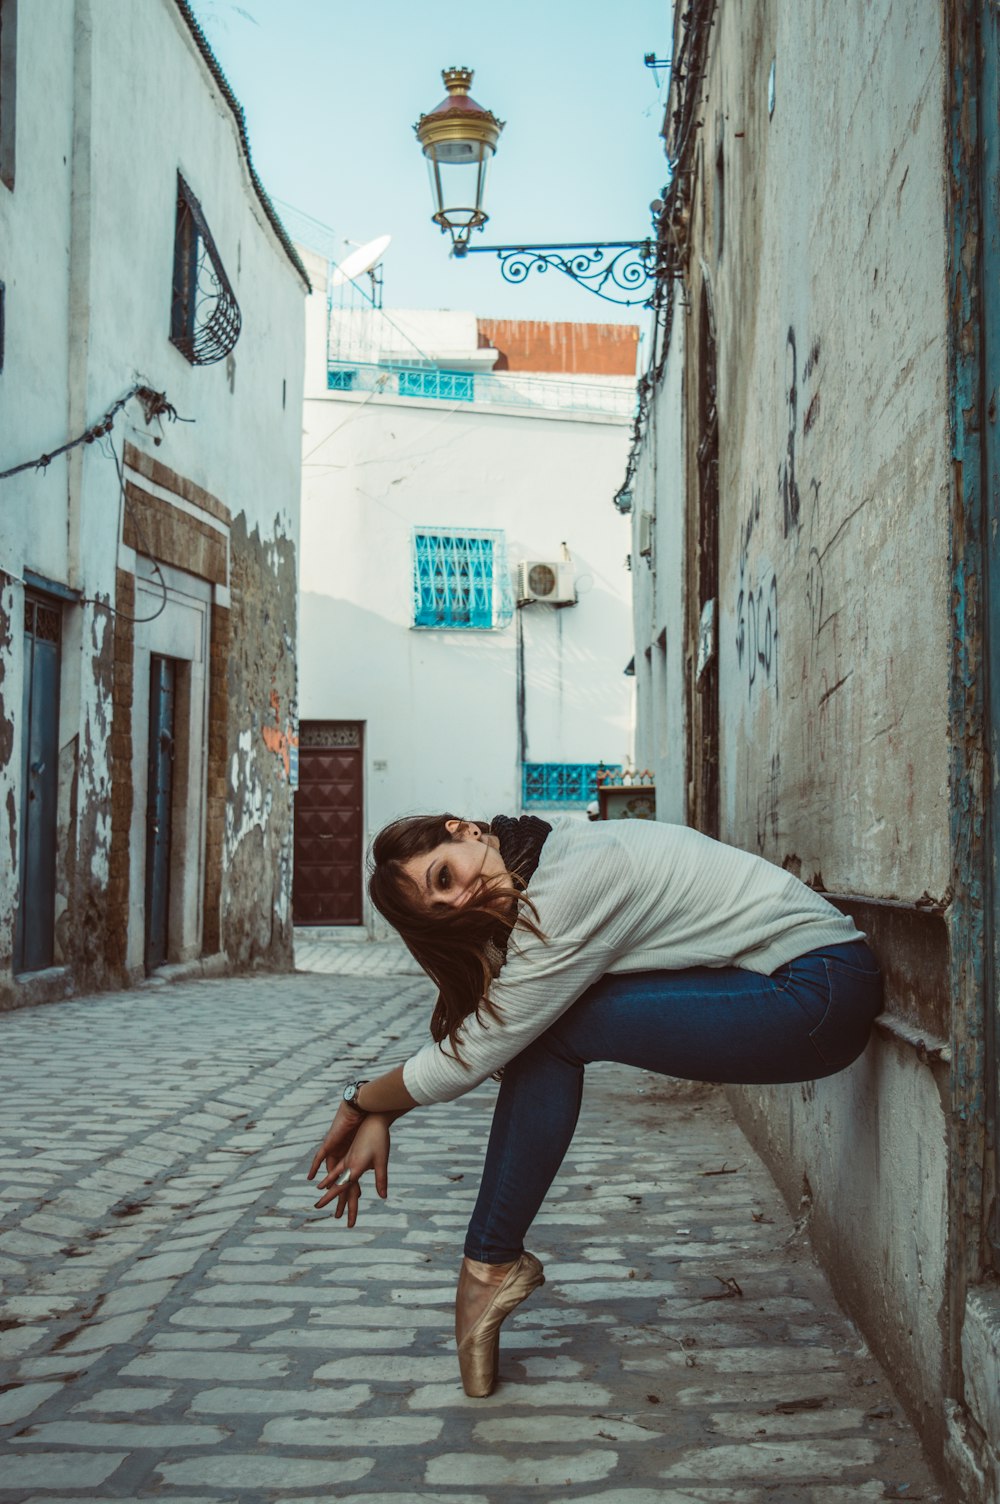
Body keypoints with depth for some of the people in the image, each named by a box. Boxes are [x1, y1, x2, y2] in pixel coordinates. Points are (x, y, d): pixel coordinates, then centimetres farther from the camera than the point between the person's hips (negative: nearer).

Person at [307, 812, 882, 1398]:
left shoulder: (570, 888, -22)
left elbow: (468, 1057, -16)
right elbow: (463, 1030, 13)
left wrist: (361, 1100, 0)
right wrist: (377, 1120, 7)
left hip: (822, 993, -9)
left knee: (551, 1028, -13)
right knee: (539, 1015, 1)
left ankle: (492, 1264, 1)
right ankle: (495, 1262, 7)